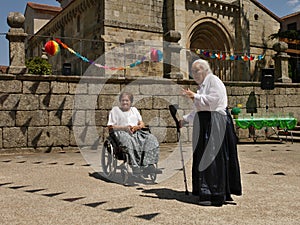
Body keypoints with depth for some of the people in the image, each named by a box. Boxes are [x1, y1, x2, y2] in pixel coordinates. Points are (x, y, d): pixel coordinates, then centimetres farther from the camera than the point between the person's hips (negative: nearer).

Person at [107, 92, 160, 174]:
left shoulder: (134, 109, 28)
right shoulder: (115, 110, 15)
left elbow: (142, 124, 22)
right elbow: (110, 127, 5)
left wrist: (137, 126, -3)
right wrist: (124, 127, -10)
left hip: (137, 132, 4)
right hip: (122, 132, -4)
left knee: (151, 139, -26)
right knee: (129, 141, -41)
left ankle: (149, 164, -32)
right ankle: (135, 165, -44)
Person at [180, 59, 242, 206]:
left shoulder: (213, 80, -4)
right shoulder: (202, 85, 22)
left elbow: (213, 100, -20)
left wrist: (195, 96, -12)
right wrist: (185, 119, 21)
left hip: (215, 123, -9)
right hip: (205, 125, 9)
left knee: (213, 158, -9)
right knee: (204, 157, 8)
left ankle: (215, 195, -3)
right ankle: (207, 192, 15)